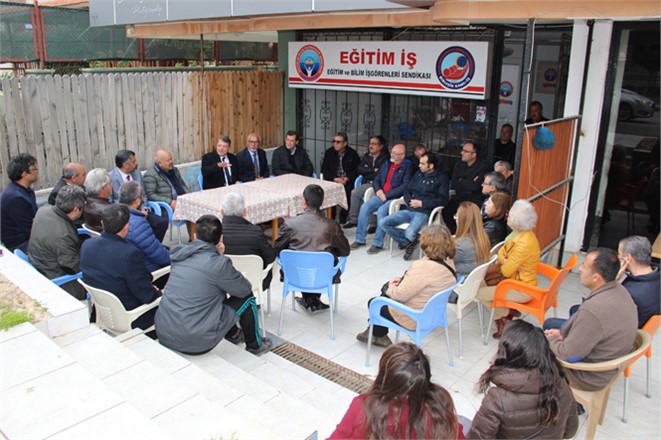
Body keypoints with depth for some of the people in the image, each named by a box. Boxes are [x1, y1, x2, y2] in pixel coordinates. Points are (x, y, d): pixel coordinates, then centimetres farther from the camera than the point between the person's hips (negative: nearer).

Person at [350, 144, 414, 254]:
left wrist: (387, 195, -17)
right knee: (364, 207, -15)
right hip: (381, 195, 6)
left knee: (381, 211, -31)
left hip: (395, 198, -6)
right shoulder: (387, 164, 17)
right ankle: (360, 239, -6)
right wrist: (378, 190, -1)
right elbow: (376, 179, 21)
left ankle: (378, 243, -20)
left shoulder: (407, 166, -5)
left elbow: (405, 186, -15)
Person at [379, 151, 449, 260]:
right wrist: (409, 201, -3)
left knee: (410, 233, -35)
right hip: (409, 210, 6)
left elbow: (443, 199, -7)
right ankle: (407, 243, 0)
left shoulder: (442, 178, 1)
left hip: (424, 213, -6)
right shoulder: (418, 174, 17)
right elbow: (407, 191, 20)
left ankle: (409, 241, 5)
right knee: (382, 223, -12)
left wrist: (422, 203, -14)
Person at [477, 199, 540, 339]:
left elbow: (506, 271, -25)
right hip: (516, 280, 9)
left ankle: (504, 317, 11)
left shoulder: (525, 243, -31)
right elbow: (502, 252, 8)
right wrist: (504, 261, -13)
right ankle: (509, 311, 15)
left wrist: (504, 264, -3)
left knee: (481, 293, -12)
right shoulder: (520, 233, -3)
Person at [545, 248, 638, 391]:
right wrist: (562, 333, 1)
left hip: (590, 377, -8)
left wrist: (551, 339, -8)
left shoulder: (593, 310, -37)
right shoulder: (619, 290, -8)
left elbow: (567, 355, -26)